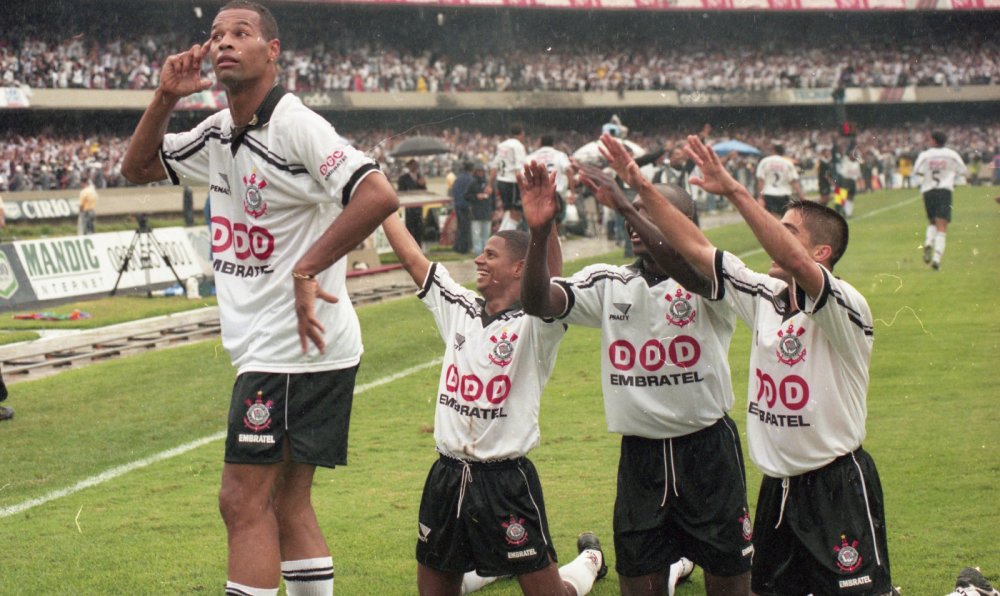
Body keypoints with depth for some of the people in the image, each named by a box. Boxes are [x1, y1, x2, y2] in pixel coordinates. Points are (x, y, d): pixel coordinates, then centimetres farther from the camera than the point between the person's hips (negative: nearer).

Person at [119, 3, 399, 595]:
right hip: (268, 348, 9)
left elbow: (379, 195, -26)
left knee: (245, 501, -8)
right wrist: (165, 98, 6)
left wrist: (306, 269, -24)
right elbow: (138, 168, 23)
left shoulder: (295, 125, -15)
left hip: (294, 345, -9)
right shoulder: (217, 135, 12)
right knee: (286, 503, 12)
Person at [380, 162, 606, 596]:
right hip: (447, 476, 6)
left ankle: (589, 561, 33)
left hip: (507, 482, -6)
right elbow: (410, 255, 13)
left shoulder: (535, 324, -9)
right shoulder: (460, 310, 9)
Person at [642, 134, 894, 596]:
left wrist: (735, 192, -37)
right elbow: (696, 249, 6)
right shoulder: (764, 297, 5)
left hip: (839, 486, -7)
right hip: (777, 486, 7)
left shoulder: (846, 307, -16)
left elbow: (793, 261, -35)